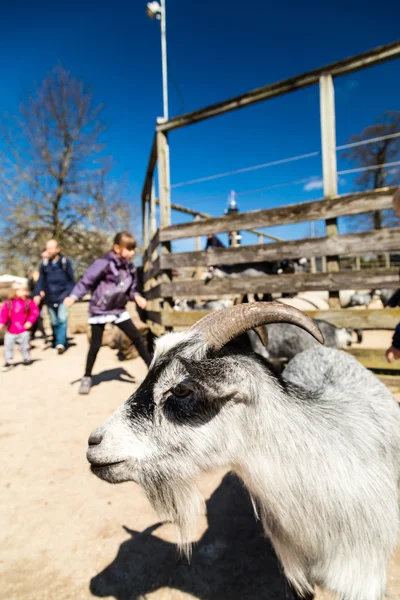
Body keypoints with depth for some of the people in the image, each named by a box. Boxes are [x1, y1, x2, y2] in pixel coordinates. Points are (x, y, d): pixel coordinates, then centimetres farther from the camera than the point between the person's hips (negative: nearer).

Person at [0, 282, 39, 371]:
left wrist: (30, 321, -12)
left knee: (24, 346, 10)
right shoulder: (8, 303, -3)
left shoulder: (28, 302, -5)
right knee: (8, 346, 4)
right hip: (10, 331, 1)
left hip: (23, 330, -1)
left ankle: (26, 359, 28)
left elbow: (35, 311, -4)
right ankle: (8, 361, 18)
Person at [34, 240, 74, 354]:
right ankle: (56, 341, 27)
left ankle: (60, 343, -17)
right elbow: (40, 280, 4)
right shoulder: (44, 264, 4)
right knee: (54, 322, 13)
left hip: (62, 296, -3)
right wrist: (38, 294, -9)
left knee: (62, 319, -15)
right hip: (50, 298, 4)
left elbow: (71, 280, -1)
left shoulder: (65, 262, -4)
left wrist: (70, 294, -7)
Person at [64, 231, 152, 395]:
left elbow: (130, 289, 11)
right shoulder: (104, 264, -18)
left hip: (119, 310, 6)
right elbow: (86, 281, -17)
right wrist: (73, 297, -26)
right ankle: (87, 378, 21)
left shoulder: (129, 268, 3)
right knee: (95, 345, 2)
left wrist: (136, 296, -10)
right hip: (99, 311, -5)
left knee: (137, 338, 2)